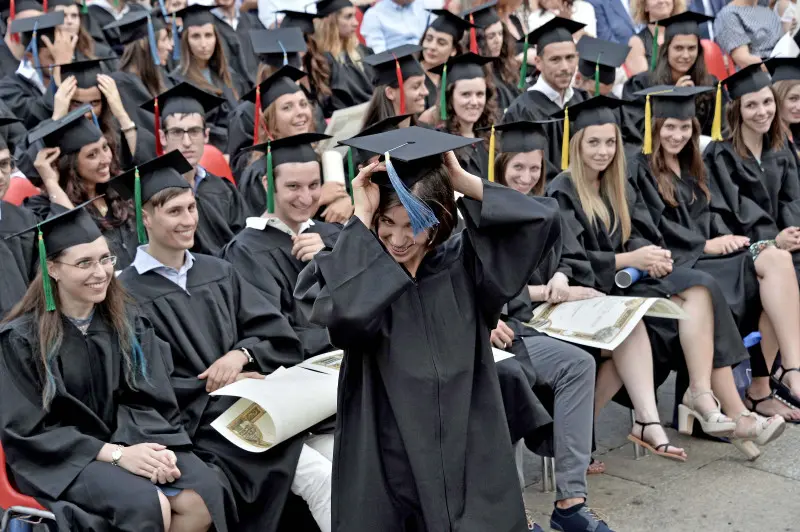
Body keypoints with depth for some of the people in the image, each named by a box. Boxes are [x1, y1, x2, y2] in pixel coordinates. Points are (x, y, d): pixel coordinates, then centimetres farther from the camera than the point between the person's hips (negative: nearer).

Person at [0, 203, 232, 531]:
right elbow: (29, 431, -11)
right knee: (147, 505, -30)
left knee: (206, 493, -21)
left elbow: (146, 401, 2)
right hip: (59, 458, -4)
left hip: (127, 442, 5)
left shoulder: (127, 323, 6)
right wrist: (114, 453, -21)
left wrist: (155, 447, -20)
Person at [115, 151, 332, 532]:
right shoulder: (128, 294, -3)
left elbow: (278, 336, 8)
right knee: (319, 476, -26)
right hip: (201, 426, -5)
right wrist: (215, 386, -12)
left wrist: (241, 354, -11)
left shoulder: (219, 273, 15)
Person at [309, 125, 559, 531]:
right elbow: (343, 313, -27)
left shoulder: (462, 262, 3)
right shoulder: (355, 269, -4)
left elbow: (541, 221, -4)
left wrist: (462, 182, -9)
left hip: (469, 452, 2)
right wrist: (362, 220, -18)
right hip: (386, 461, -2)